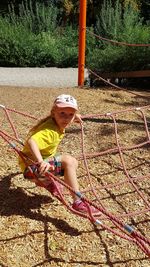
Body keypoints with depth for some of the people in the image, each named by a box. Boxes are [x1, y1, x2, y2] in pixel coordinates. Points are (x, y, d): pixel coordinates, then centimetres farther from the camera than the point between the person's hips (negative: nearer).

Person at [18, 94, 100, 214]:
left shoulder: (58, 123, -1)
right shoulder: (50, 131, -29)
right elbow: (31, 141, -46)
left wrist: (74, 116, 25)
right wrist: (41, 162, -56)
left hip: (42, 160, 10)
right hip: (32, 165, -10)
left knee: (73, 163, 16)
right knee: (68, 160, -25)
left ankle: (46, 181, 26)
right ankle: (78, 203, -22)